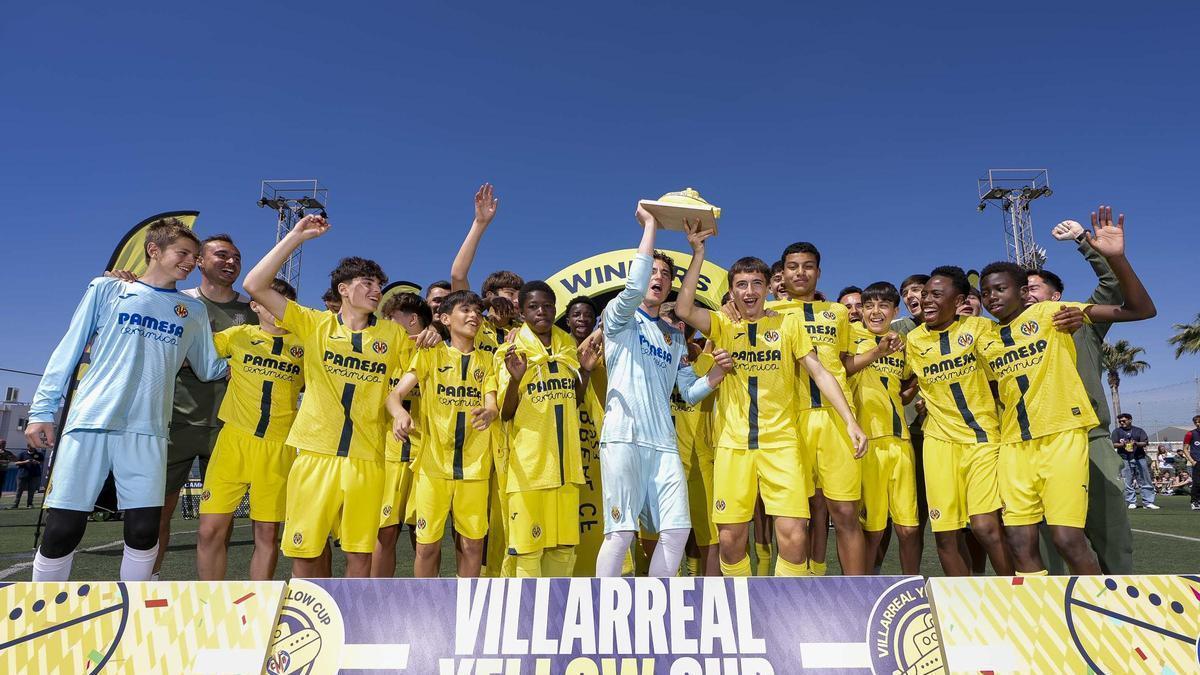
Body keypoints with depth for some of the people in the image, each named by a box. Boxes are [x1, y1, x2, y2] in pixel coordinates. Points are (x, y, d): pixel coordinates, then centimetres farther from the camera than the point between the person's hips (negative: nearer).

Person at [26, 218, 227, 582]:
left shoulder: (194, 310, 15)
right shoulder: (106, 289, 10)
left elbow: (209, 369, 18)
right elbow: (68, 351, 9)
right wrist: (42, 410, 4)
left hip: (146, 430, 2)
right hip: (89, 421, -1)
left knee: (144, 532, -2)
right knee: (62, 531, -2)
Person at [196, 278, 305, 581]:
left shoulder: (304, 344, 10)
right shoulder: (239, 335, 9)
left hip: (280, 447, 0)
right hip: (235, 440, 0)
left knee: (268, 534, 5)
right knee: (211, 529, -2)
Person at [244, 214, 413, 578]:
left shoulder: (394, 335, 8)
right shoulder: (314, 324, 5)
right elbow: (255, 286, -1)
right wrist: (296, 236, -3)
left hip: (367, 458, 1)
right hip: (316, 452, -1)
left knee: (360, 554, 6)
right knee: (304, 551, 4)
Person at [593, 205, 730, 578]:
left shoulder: (675, 337, 23)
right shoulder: (620, 316, 7)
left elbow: (690, 391, 17)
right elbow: (634, 287, -16)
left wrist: (715, 374, -4)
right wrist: (650, 224, -9)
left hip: (664, 442, 6)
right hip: (624, 437, -5)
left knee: (677, 530, 0)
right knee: (621, 531, -8)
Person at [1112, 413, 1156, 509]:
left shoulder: (1139, 430, 12)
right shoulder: (1117, 431, 11)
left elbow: (1145, 443, 3)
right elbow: (1114, 444, 4)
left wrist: (1136, 443, -16)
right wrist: (1122, 445, -15)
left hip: (1140, 458, 1)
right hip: (1124, 459, -1)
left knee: (1145, 482, 2)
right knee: (1127, 483, -2)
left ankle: (1148, 502, 8)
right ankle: (1131, 502, 5)